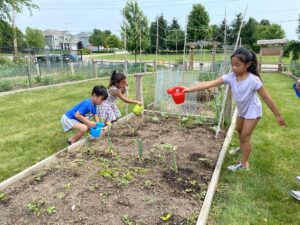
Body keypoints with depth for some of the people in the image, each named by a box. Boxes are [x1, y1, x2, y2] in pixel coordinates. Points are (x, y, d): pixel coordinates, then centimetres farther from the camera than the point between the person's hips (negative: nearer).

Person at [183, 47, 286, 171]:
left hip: (252, 111, -6)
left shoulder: (253, 80, -32)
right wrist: (189, 89, -40)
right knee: (239, 130, 27)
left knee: (245, 136, 0)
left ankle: (244, 163, 21)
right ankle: (243, 148, 59)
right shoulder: (230, 77, -21)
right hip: (241, 110, 6)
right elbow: (209, 84, -30)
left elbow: (266, 98, -21)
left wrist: (278, 115, -12)